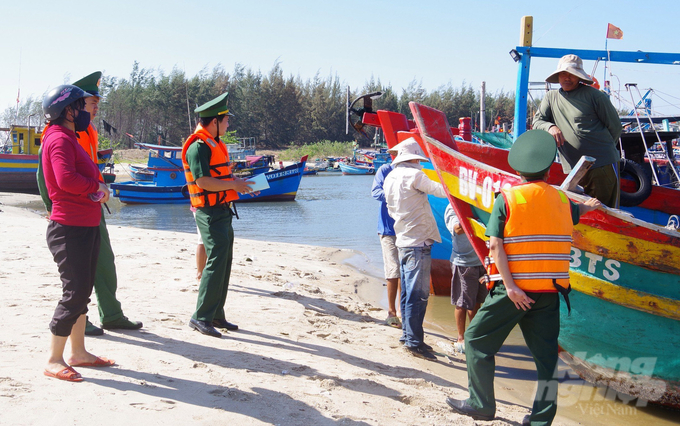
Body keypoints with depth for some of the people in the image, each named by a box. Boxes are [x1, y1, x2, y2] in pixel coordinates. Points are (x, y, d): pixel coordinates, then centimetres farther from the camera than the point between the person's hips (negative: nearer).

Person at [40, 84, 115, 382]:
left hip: (85, 227, 11)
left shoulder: (68, 139, 19)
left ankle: (78, 353, 26)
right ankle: (54, 361, 2)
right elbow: (66, 179, -28)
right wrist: (97, 186, -14)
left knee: (82, 291, 15)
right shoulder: (60, 139, -14)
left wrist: (98, 189, 2)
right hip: (70, 230, -11)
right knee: (74, 294, -8)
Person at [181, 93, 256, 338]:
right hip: (210, 213, -10)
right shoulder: (197, 146, -14)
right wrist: (234, 185, -17)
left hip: (222, 211, 10)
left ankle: (216, 315, 20)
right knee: (216, 262, -12)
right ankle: (201, 317, -6)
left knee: (224, 263, 12)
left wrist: (239, 183, 12)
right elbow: (203, 181, -22)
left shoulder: (214, 145, 17)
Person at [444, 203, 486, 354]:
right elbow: (457, 228, -25)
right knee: (462, 303, 3)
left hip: (481, 261, 5)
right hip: (463, 262, -5)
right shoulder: (452, 207, -7)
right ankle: (461, 339, 17)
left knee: (476, 301, 14)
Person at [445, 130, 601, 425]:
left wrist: (510, 286, -16)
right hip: (550, 290, 4)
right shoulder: (561, 200, 8)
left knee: (477, 340, 10)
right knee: (545, 354, 11)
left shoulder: (507, 198, -5)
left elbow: (495, 245, -15)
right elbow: (578, 212, 33)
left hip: (514, 288, -4)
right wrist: (589, 205, 56)